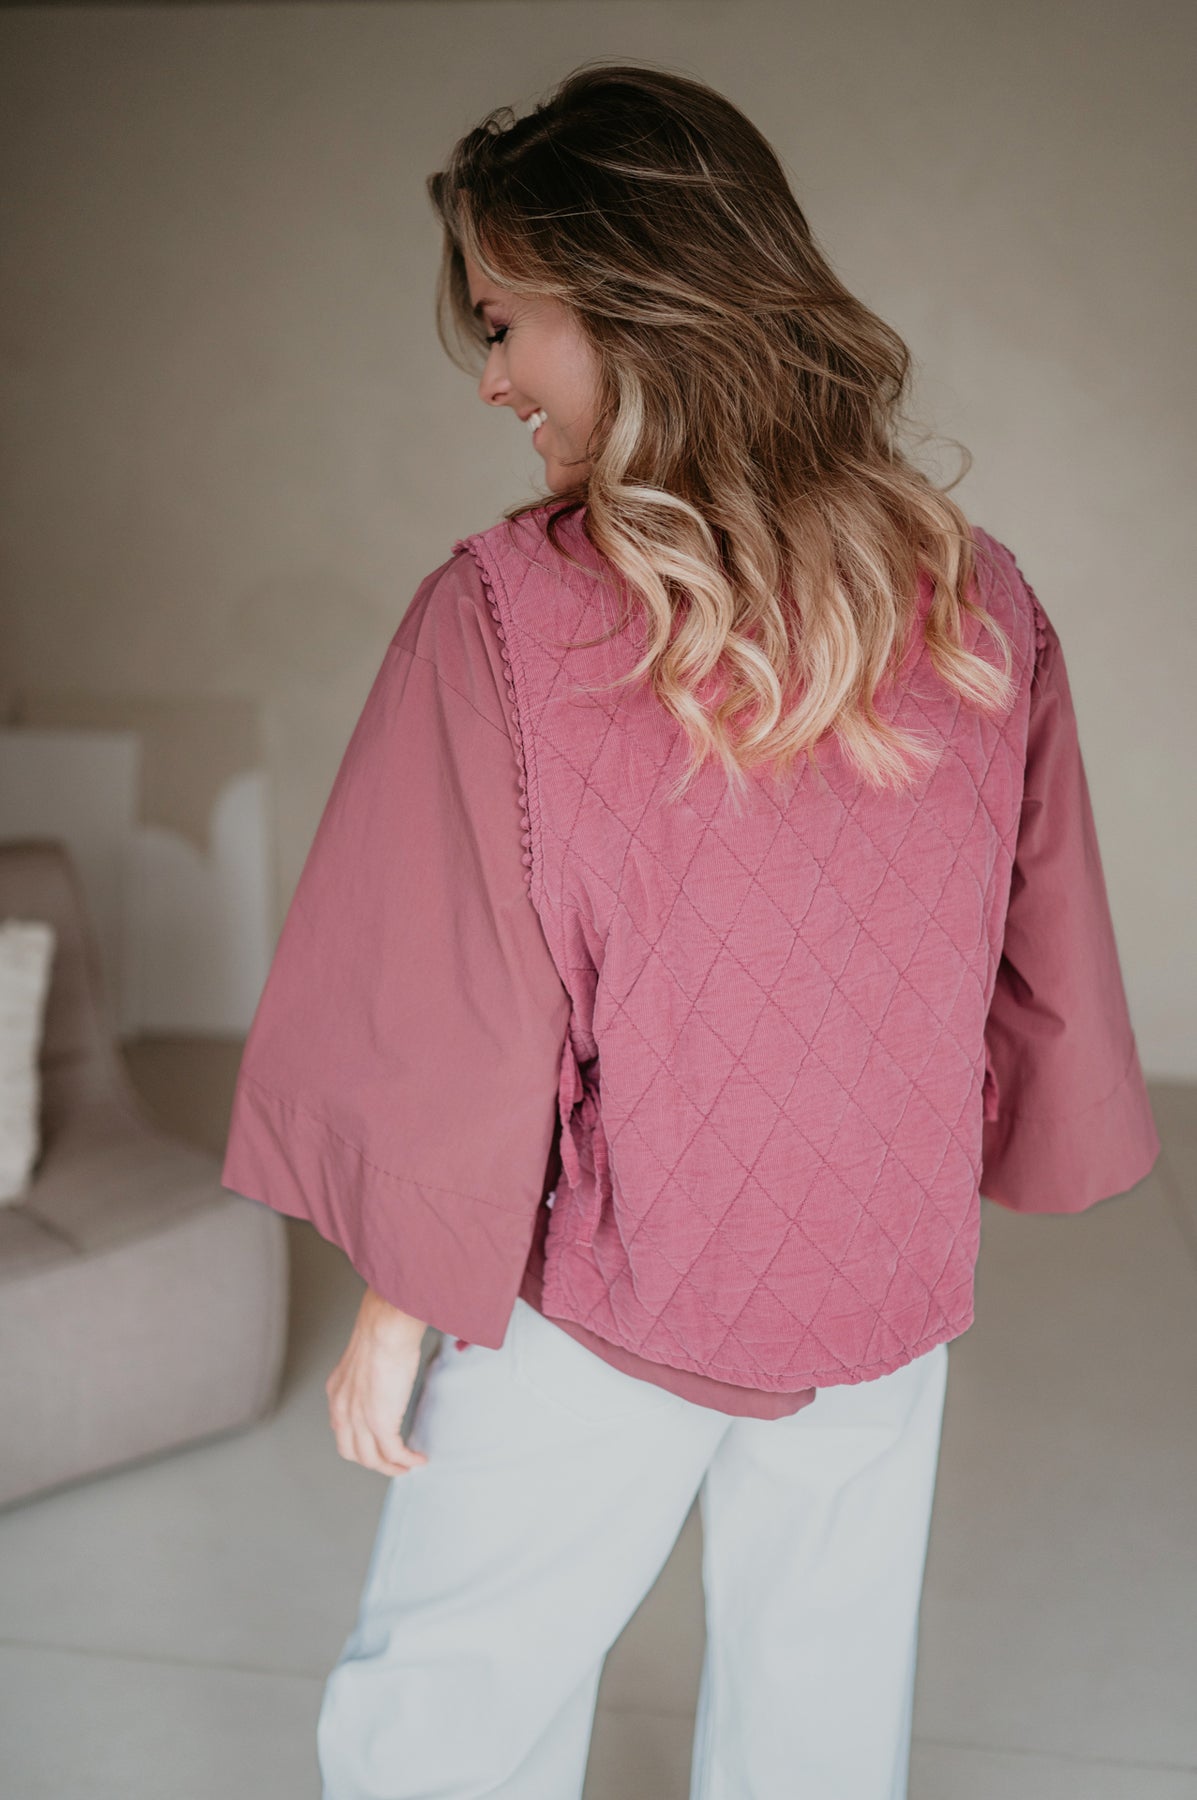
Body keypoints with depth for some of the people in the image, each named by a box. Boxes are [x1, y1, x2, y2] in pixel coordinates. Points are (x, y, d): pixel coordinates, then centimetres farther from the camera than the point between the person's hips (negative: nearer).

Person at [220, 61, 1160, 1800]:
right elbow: (1038, 972, 2)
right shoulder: (985, 604, -7)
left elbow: (446, 1003, -14)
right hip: (887, 1287, 4)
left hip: (603, 1287, -3)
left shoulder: (504, 609, -20)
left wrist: (401, 1294, 0)